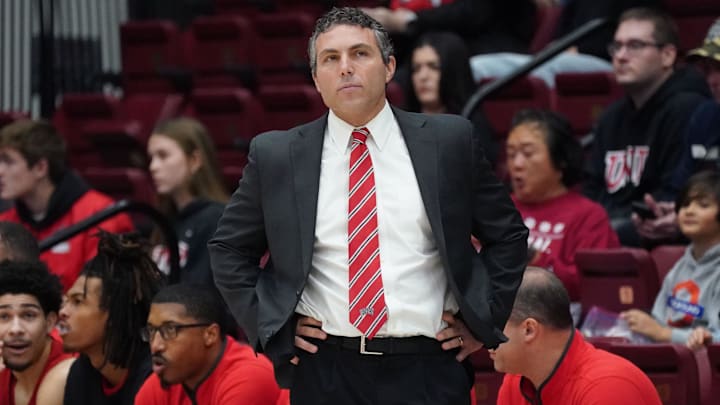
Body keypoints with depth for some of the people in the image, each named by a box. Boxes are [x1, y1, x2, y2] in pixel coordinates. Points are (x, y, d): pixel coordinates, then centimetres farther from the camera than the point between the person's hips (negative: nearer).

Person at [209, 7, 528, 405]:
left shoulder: (449, 141, 4)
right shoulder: (275, 156, 4)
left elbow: (508, 235, 13)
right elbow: (229, 249, 14)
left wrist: (482, 317, 4)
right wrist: (271, 324, 4)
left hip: (428, 372, 0)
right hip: (324, 373, 0)